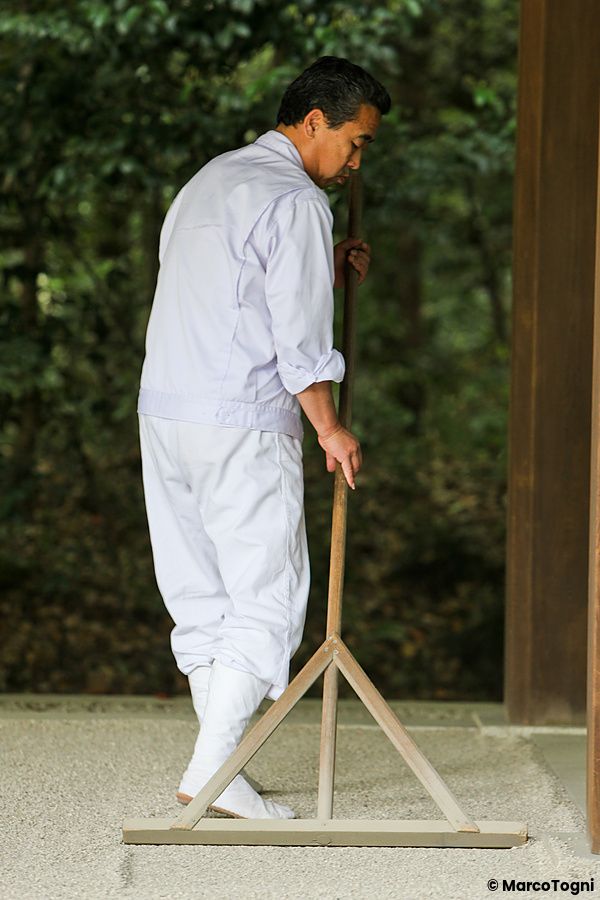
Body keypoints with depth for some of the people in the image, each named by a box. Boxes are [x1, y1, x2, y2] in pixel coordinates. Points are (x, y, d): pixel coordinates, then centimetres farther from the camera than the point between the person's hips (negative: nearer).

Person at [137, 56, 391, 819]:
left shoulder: (210, 180, 20)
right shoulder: (295, 199, -9)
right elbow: (298, 339, -12)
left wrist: (325, 270, 22)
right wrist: (331, 428, -1)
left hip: (165, 409, 9)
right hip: (240, 424, -9)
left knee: (199, 599, 10)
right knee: (267, 599, -3)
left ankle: (217, 766, 13)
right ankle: (211, 771, -6)